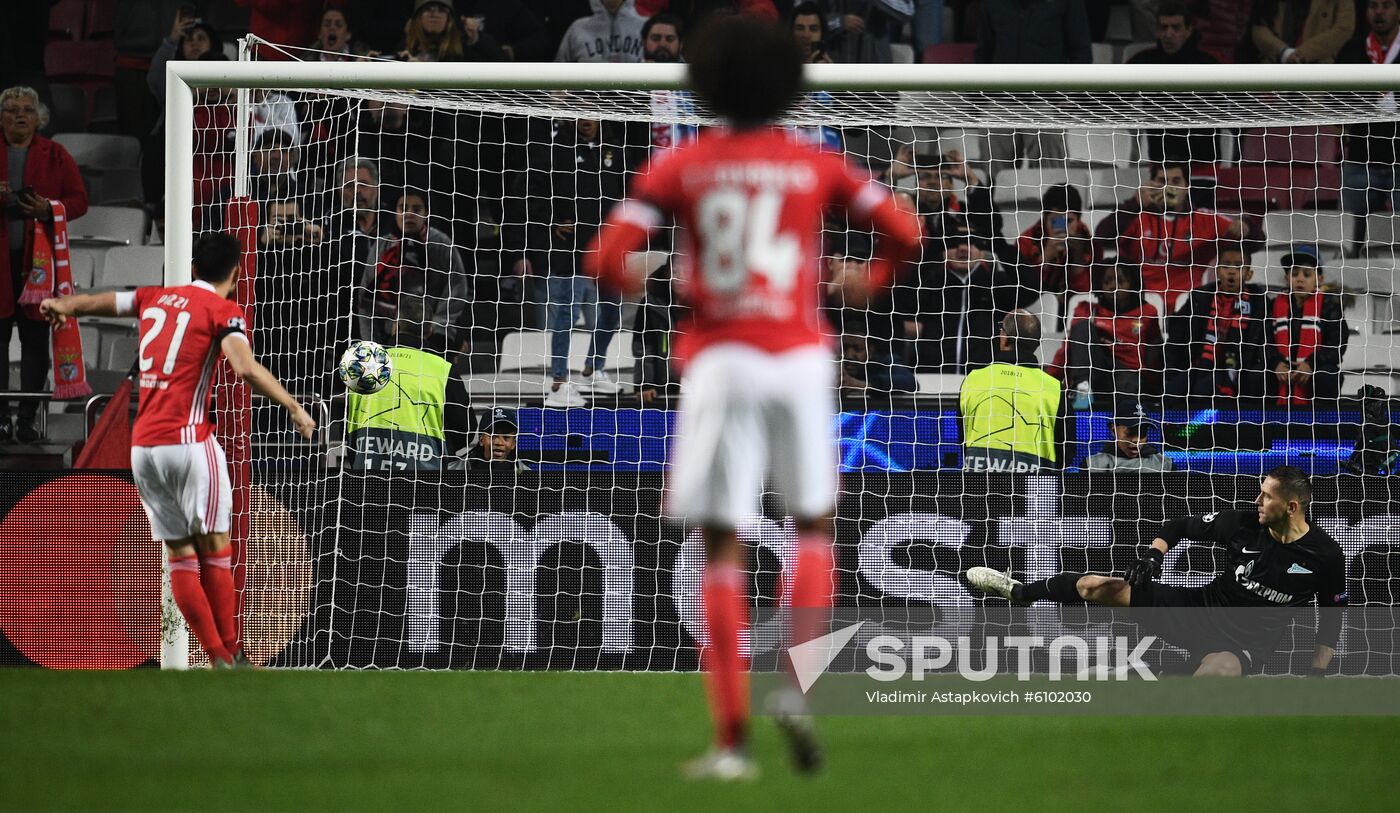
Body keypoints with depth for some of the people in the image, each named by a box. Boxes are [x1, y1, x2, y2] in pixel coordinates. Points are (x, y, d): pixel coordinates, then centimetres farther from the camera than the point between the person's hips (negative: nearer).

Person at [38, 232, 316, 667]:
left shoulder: (155, 297, 14)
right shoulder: (223, 310, -3)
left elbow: (96, 301, 27)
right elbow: (245, 367, -20)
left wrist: (61, 305, 47)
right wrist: (294, 408, -15)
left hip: (142, 447, 6)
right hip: (188, 440, -6)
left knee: (181, 555, 7)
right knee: (214, 550, 1)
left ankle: (218, 658, 4)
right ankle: (231, 656, 0)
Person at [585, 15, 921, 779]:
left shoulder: (679, 169, 1)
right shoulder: (815, 167, 3)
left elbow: (605, 258, -6)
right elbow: (904, 230, 0)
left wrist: (635, 284, 18)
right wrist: (870, 281, 21)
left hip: (718, 362, -1)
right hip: (797, 359, 1)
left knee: (721, 549, 5)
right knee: (814, 524, 19)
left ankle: (730, 738, -1)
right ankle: (798, 687, -2)